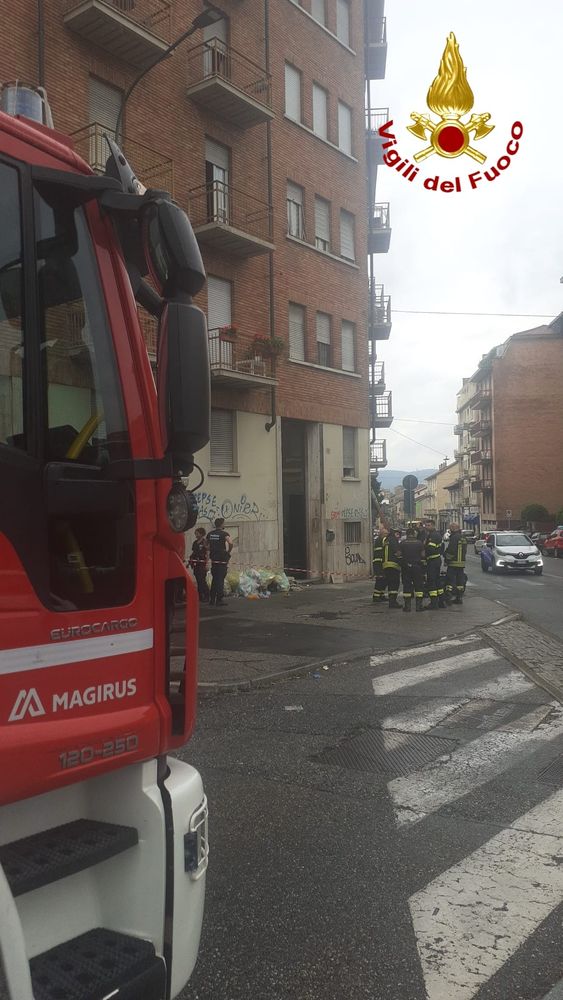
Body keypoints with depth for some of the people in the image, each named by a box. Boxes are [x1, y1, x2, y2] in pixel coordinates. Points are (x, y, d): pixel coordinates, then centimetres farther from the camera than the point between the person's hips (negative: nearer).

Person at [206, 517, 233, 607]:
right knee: (220, 580, -1)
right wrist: (229, 552, -9)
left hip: (213, 558, 5)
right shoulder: (224, 534, -9)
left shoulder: (210, 534, 9)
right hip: (222, 559, -5)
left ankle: (212, 600, 16)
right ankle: (219, 601, -1)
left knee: (214, 579, 14)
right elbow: (230, 543, -24)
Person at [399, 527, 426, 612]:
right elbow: (423, 555, -1)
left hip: (405, 566, 0)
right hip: (417, 566, 0)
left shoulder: (402, 543, -3)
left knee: (406, 585, 5)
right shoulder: (419, 542, -2)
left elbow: (400, 554, 0)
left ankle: (407, 605, 5)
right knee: (418, 585, 6)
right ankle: (419, 604, 3)